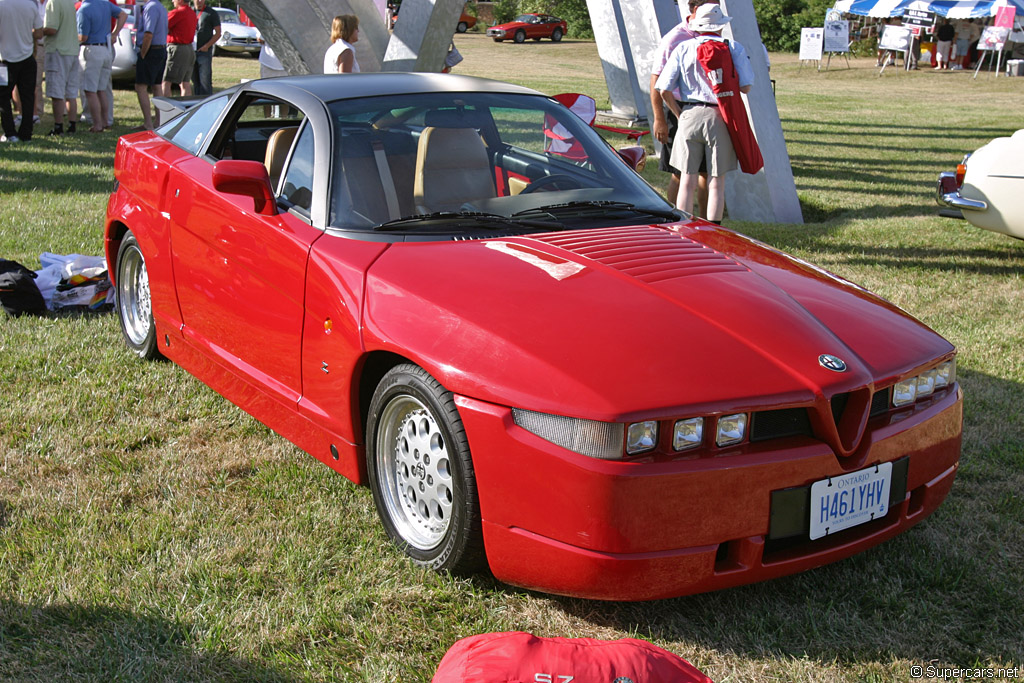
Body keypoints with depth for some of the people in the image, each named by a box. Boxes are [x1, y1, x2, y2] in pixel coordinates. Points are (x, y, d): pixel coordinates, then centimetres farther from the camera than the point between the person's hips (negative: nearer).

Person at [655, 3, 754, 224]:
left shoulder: (683, 48, 5)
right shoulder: (733, 48, 1)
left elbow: (664, 90, -1)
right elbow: (745, 87, -3)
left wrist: (679, 114, 12)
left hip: (690, 115, 1)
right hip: (721, 119, -1)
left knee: (687, 182, 8)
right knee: (716, 183, 6)